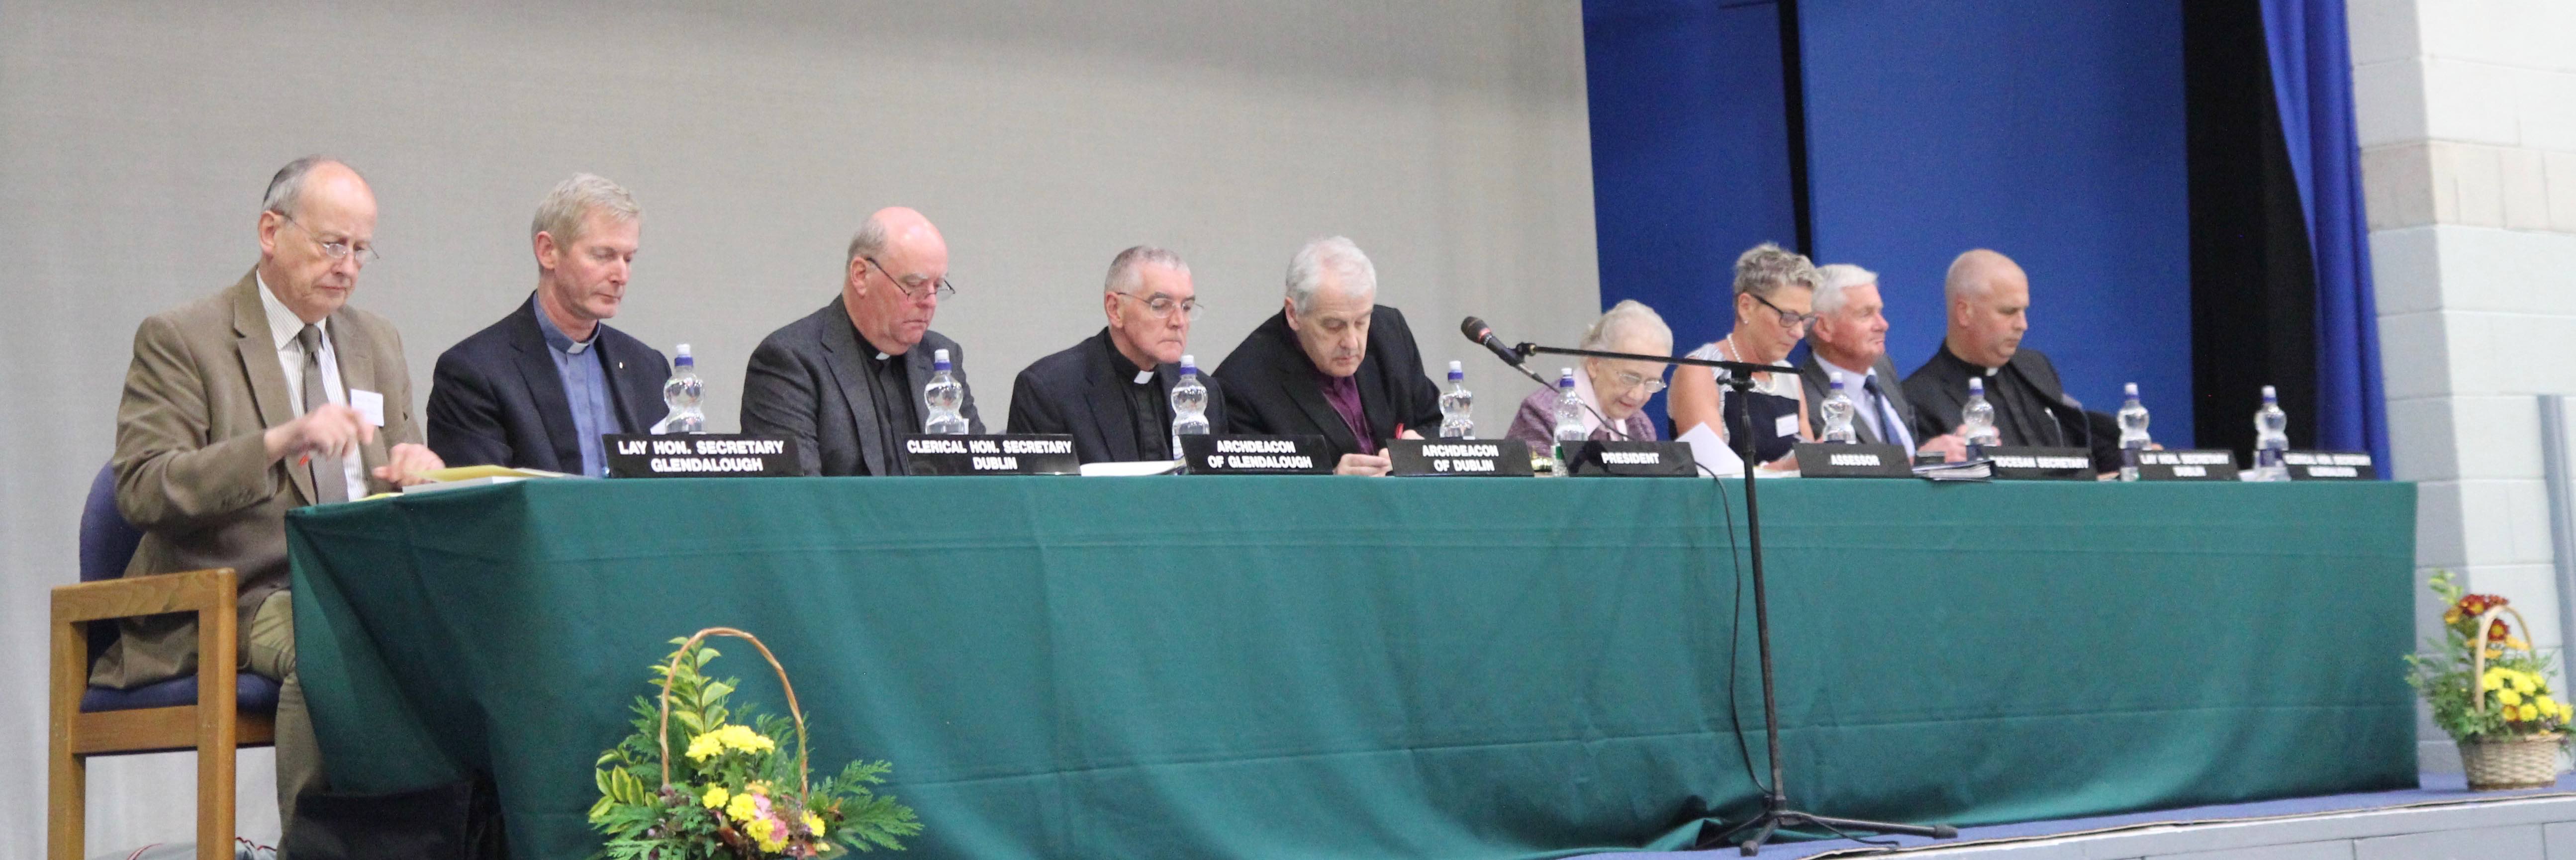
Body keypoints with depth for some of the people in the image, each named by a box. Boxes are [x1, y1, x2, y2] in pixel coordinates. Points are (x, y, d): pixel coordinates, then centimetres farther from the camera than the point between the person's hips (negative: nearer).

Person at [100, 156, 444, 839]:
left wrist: (416, 471, -3)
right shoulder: (179, 340, 1)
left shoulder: (377, 342, 21)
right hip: (240, 602, -5)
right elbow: (142, 492, -11)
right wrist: (280, 441, -22)